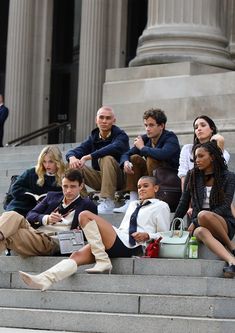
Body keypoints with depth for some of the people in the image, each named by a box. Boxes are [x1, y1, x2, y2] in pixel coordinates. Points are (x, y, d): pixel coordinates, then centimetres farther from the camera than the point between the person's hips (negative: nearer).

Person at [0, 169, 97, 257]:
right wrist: (46, 219, -6)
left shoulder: (87, 206, 14)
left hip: (51, 242, -5)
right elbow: (31, 216, 16)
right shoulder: (52, 196, 26)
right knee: (12, 216, -30)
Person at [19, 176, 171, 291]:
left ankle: (103, 262, -23)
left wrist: (147, 235, -9)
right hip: (118, 238, 7)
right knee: (77, 255, -19)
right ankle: (44, 280, -39)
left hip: (129, 245, -7)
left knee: (85, 215, -21)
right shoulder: (133, 205, 35)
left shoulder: (161, 207, 13)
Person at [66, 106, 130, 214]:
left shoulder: (120, 135, -8)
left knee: (107, 159, -33)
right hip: (99, 178, 5)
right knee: (74, 165, -11)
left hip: (118, 179, -5)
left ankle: (107, 202, -35)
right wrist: (72, 157, -28)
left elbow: (115, 148, -32)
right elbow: (72, 152, -1)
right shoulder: (93, 137, 7)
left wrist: (87, 157, -36)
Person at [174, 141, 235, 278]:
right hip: (199, 224, 2)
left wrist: (196, 222, -14)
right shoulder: (192, 176, 12)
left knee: (203, 215, -38)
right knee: (202, 232, -38)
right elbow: (184, 204, 16)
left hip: (223, 223, -2)